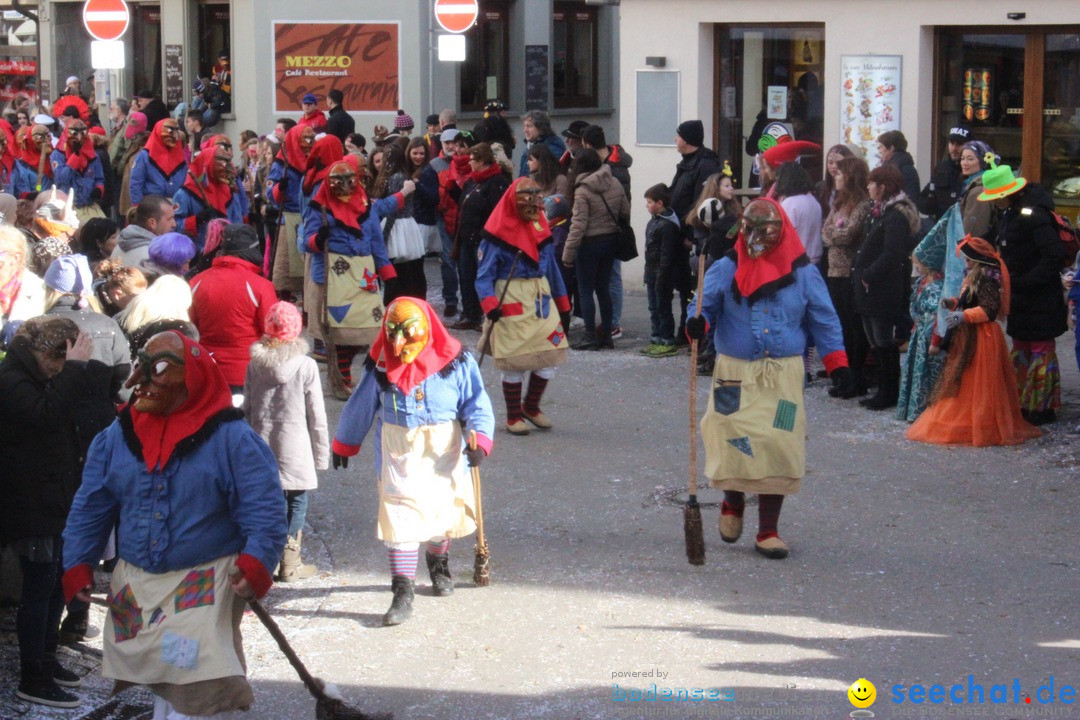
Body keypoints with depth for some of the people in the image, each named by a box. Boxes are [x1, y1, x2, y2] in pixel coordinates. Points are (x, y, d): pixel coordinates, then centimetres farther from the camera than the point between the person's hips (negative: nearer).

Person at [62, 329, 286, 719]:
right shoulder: (118, 436, 5)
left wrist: (256, 562, -26)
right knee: (160, 678, 13)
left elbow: (264, 508, -13)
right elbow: (89, 508, 11)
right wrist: (78, 565, 4)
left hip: (207, 584, -5)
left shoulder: (232, 438, -9)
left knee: (193, 685, -14)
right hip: (136, 584, 5)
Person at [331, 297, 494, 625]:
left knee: (442, 511, 12)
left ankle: (439, 563, 45)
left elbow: (477, 404, -6)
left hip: (443, 450, 0)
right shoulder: (381, 366, 0)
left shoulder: (456, 362, -7)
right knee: (399, 515, -10)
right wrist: (343, 445, 19)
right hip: (398, 450, 0)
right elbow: (360, 408, 11)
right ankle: (402, 592, -7)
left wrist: (480, 440, -22)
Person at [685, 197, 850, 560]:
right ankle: (732, 503, 27)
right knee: (733, 443, -7)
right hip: (735, 372, 0)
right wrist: (698, 323, -23)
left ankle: (768, 531, 10)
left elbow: (823, 320, 8)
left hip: (784, 373, 1)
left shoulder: (802, 273, 4)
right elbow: (706, 303, 1)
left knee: (777, 448, -2)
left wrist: (836, 362, 1)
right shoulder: (726, 270, 2)